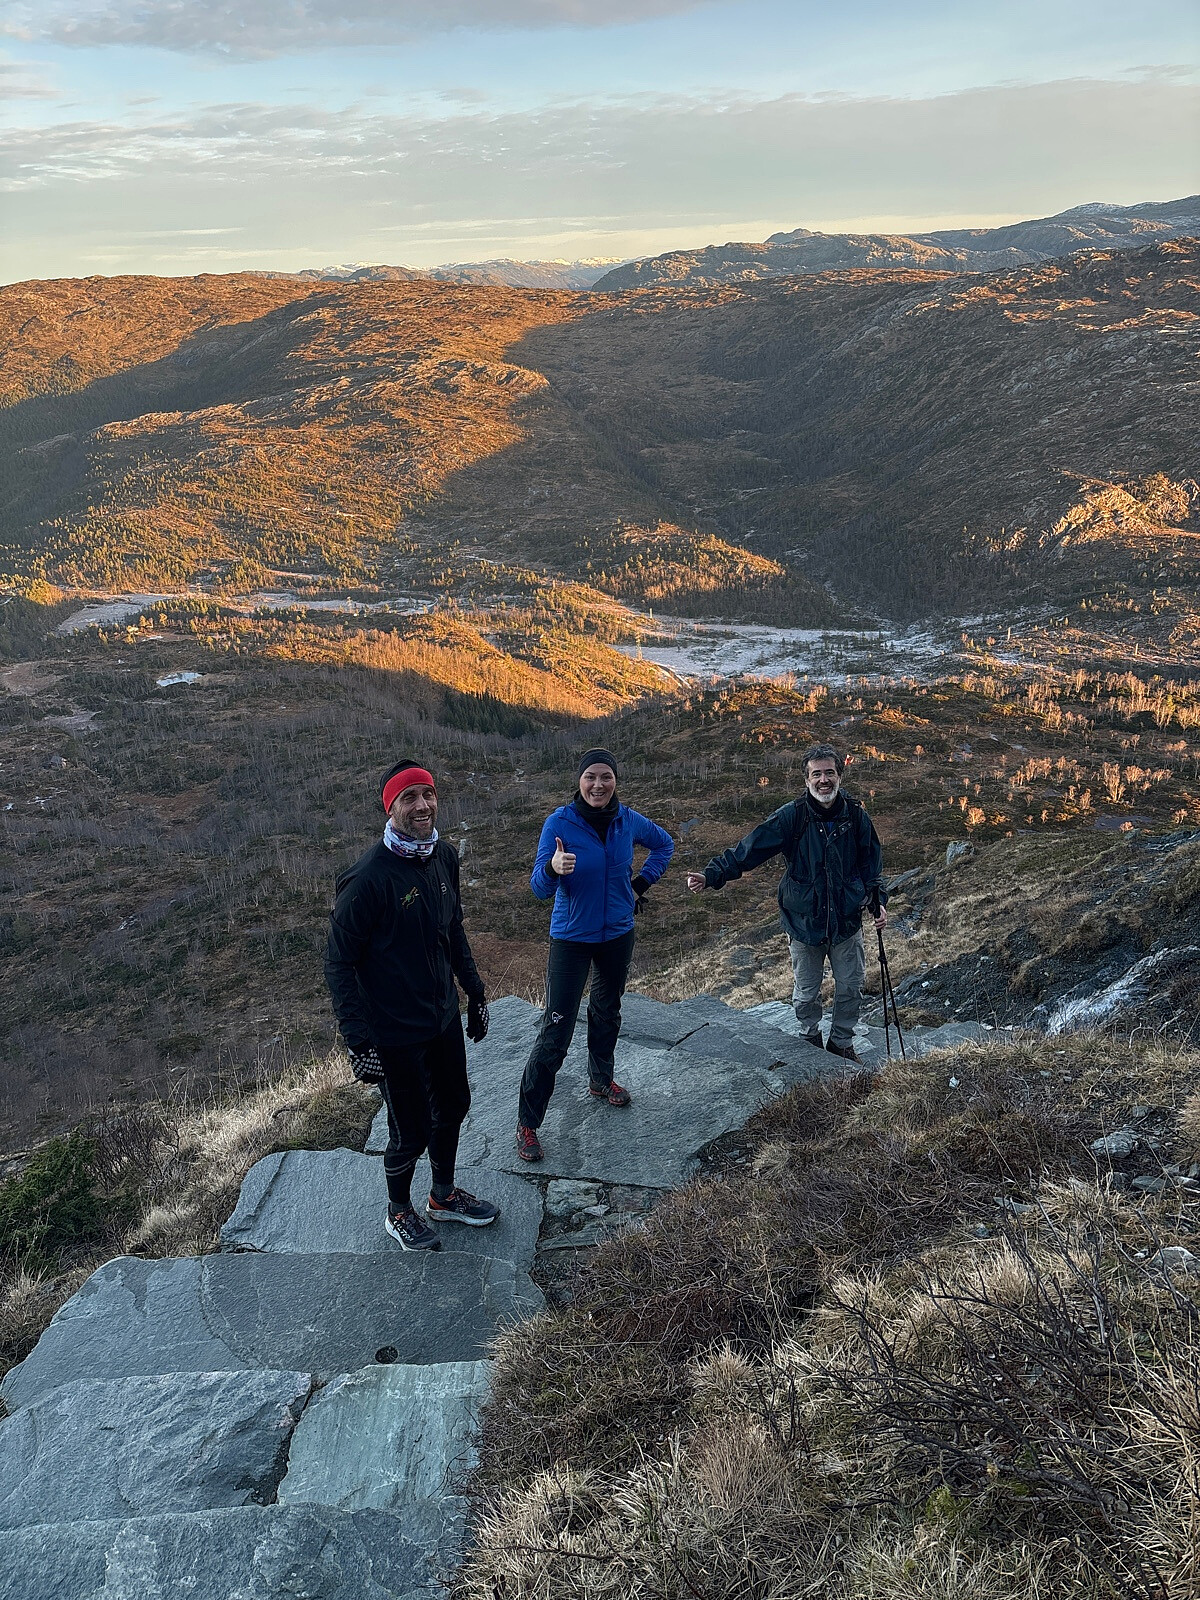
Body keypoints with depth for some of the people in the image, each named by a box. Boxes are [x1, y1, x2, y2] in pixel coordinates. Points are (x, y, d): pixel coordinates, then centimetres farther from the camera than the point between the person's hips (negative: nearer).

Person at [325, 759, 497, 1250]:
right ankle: (399, 1213, 36)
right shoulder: (369, 877, -25)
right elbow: (339, 962, -19)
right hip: (396, 1032, -7)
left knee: (453, 1107, 22)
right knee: (410, 1132, 8)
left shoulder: (444, 856, -2)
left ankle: (444, 1196, 46)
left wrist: (475, 991, 16)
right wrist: (358, 1040, -21)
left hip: (444, 1016, 7)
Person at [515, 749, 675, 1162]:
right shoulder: (560, 822, -18)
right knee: (556, 1031, -7)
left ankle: (601, 1080, 47)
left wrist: (641, 883, 4)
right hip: (571, 938, -5)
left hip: (618, 934, 5)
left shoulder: (628, 820, -6)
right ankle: (527, 1123, 2)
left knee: (607, 1011, 23)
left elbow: (664, 844, 15)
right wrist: (552, 868, -44)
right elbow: (540, 888, -22)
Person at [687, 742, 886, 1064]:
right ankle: (811, 1039, 38)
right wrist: (712, 875, -26)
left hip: (847, 922, 2)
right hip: (804, 922, -2)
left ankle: (842, 1043, 35)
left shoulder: (856, 816, -6)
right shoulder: (792, 816, -14)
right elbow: (749, 850, -16)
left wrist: (878, 900, -2)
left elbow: (871, 864, 8)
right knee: (806, 994, 13)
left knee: (851, 989, 13)